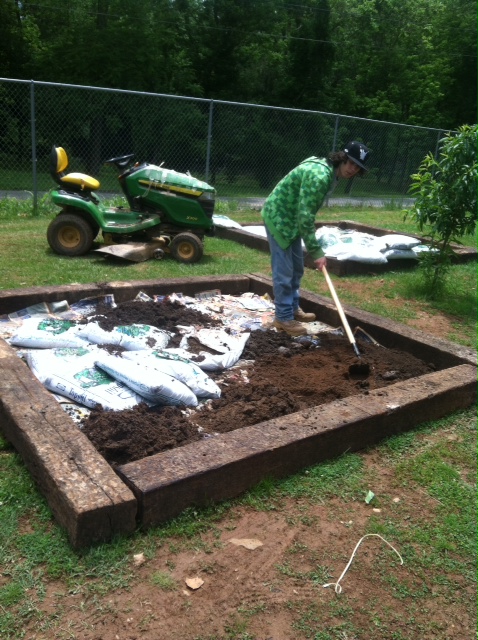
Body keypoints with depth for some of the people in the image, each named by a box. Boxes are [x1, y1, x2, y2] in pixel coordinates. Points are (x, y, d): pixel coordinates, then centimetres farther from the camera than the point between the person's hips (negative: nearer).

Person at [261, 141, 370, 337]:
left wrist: (312, 239, 16)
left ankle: (293, 309, 28)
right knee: (284, 271, -6)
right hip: (278, 217, -10)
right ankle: (283, 318, 4)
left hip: (292, 218, 10)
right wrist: (316, 252, -26)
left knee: (296, 267, 16)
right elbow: (305, 216, -30)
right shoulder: (319, 175, -27)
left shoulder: (330, 173, 4)